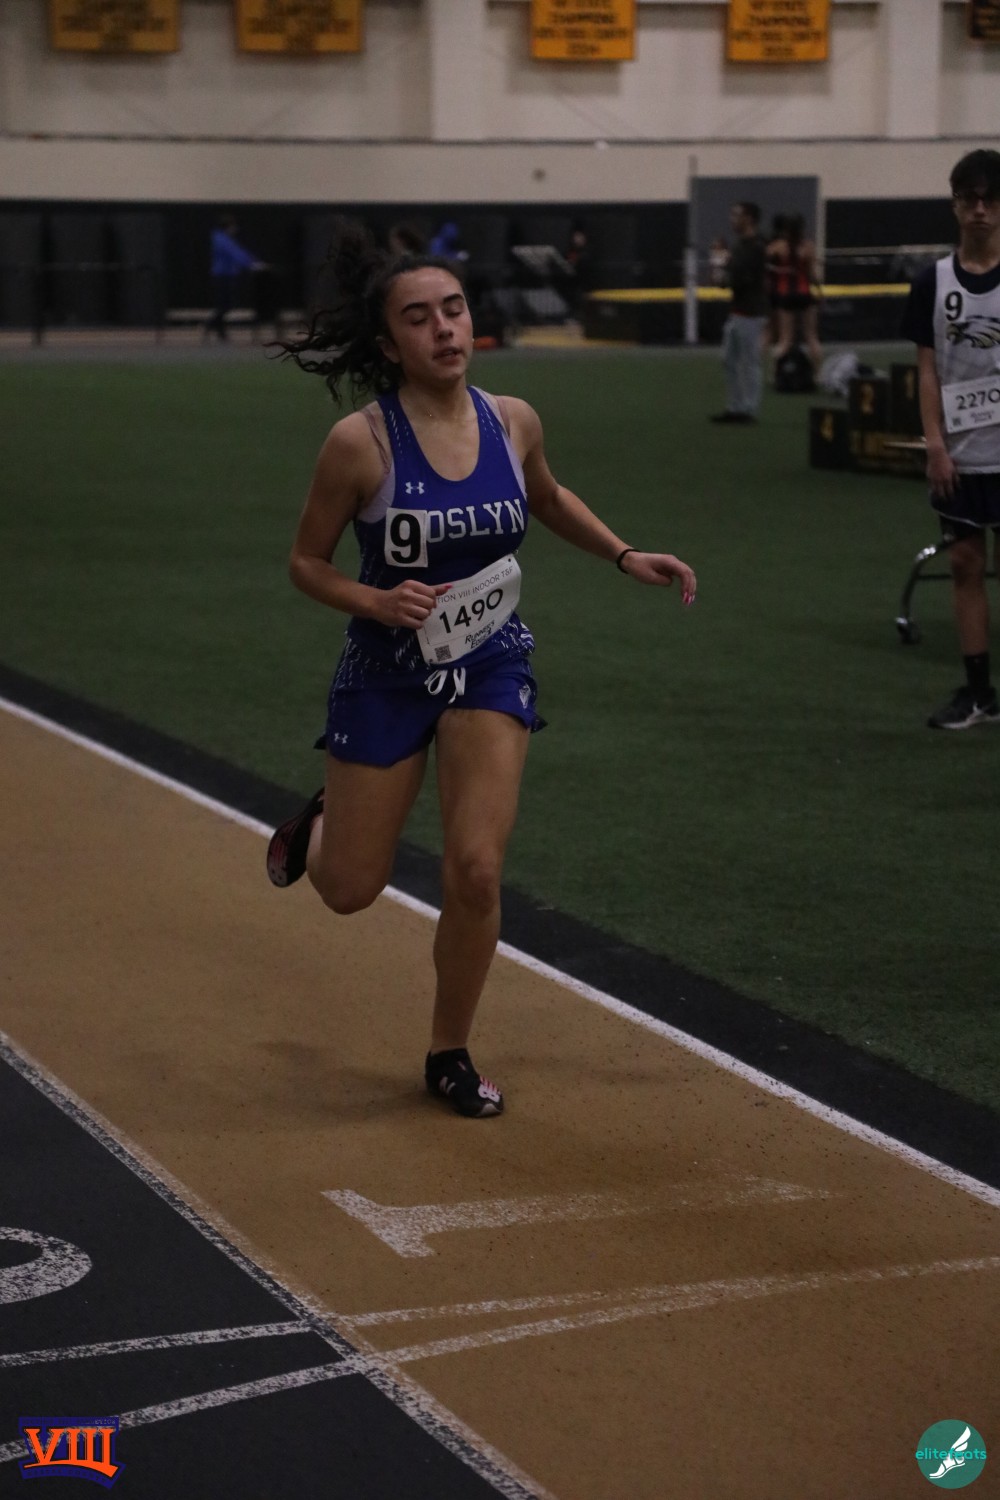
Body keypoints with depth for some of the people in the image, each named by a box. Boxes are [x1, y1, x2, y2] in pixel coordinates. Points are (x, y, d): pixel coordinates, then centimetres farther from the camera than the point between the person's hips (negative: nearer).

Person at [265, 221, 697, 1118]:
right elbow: (307, 562, -8)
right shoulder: (360, 443, -19)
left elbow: (547, 499, 16)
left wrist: (625, 556, 4)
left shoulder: (512, 422, -7)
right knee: (350, 891, 8)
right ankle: (319, 824, 48)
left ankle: (450, 1054, 12)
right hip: (388, 672, -2)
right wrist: (374, 599, -25)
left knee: (476, 872, -11)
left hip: (492, 669, 2)